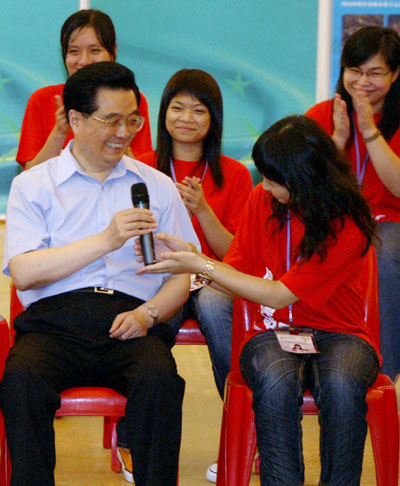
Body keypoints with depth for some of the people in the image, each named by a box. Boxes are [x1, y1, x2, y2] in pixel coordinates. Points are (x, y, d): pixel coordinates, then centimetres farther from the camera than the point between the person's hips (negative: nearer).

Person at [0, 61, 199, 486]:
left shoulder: (156, 186, 20)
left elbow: (182, 274, 16)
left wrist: (148, 313, -6)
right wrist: (106, 241, -14)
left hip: (129, 320, 1)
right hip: (54, 318, -1)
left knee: (159, 380, -32)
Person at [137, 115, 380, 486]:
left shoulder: (348, 224, -14)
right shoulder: (263, 199, 3)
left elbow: (279, 295, -15)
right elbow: (238, 273, 8)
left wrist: (200, 264, -14)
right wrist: (187, 255, -10)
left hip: (337, 333, -2)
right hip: (273, 332, 3)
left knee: (341, 386, -38)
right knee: (275, 384, -35)